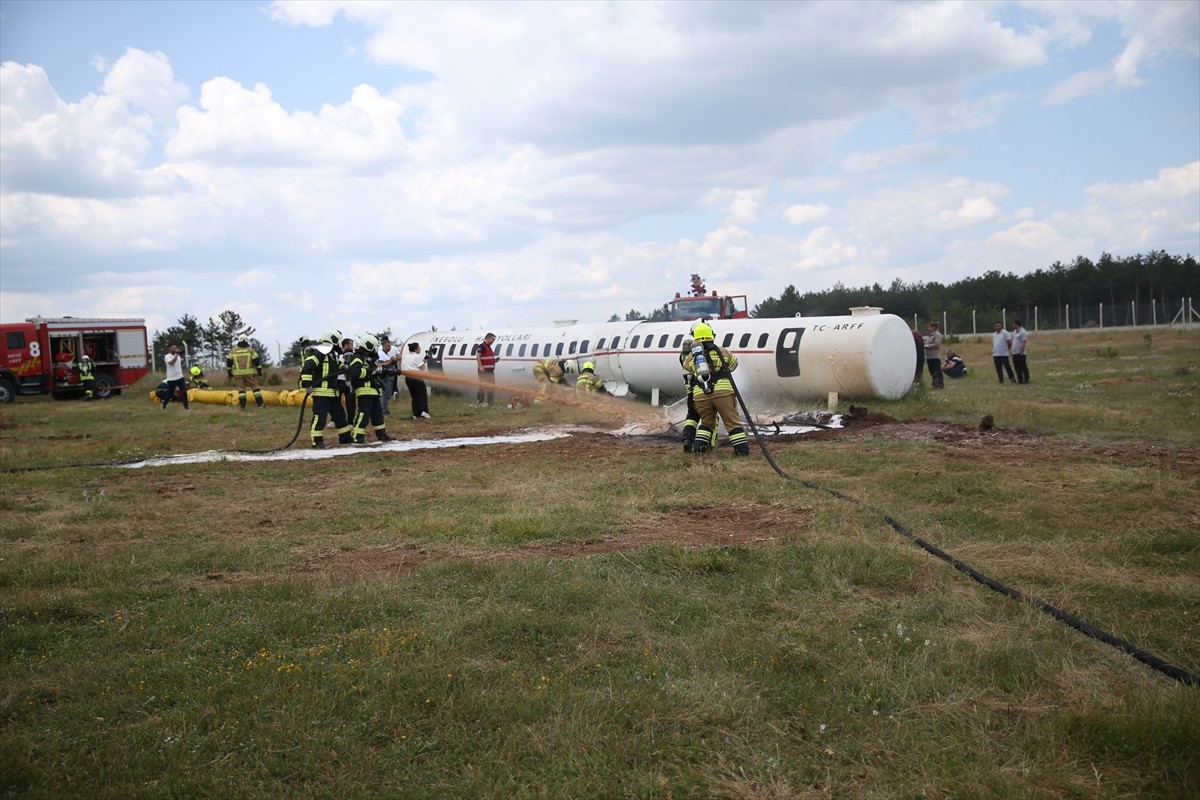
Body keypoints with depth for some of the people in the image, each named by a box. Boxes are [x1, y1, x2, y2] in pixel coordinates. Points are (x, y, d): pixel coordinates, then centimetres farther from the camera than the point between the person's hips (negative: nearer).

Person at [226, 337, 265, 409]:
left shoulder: (233, 351, 5)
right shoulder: (251, 350, 0)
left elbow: (229, 363, 6)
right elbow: (257, 362, -3)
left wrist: (229, 373, 14)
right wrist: (259, 372, 4)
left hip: (238, 373, 2)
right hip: (249, 373, -1)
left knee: (241, 389, 7)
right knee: (255, 387, 4)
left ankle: (242, 405, 2)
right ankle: (260, 404, -2)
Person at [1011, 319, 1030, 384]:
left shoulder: (1023, 332, -15)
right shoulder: (1015, 331, 15)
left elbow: (1024, 343, -20)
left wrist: (1021, 352, -22)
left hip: (1020, 353, -9)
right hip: (1014, 353, 9)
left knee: (1023, 367, -3)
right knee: (1017, 367, 12)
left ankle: (1026, 380, 2)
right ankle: (1020, 379, 18)